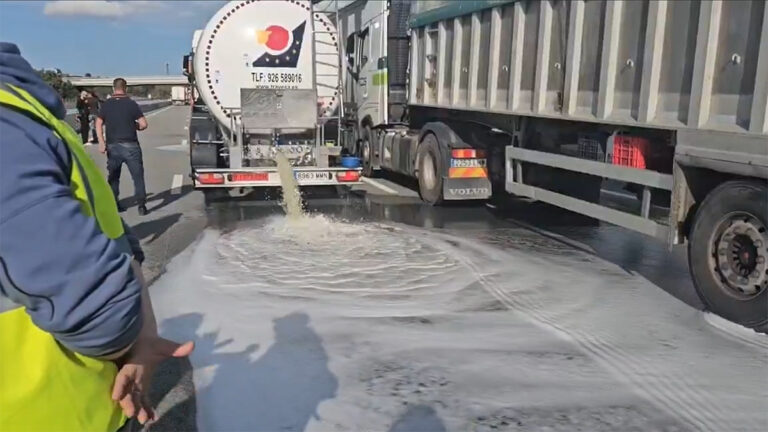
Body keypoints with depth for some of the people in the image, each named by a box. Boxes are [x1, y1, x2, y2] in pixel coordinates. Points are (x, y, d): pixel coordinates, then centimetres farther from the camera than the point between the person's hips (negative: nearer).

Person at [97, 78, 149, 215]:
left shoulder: (106, 104, 3)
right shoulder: (131, 103, -4)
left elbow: (99, 123, -3)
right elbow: (143, 124, -7)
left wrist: (101, 142, -4)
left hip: (113, 146, 3)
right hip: (130, 146, -2)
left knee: (113, 177, 14)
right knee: (138, 176, 3)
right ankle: (142, 205, -1)